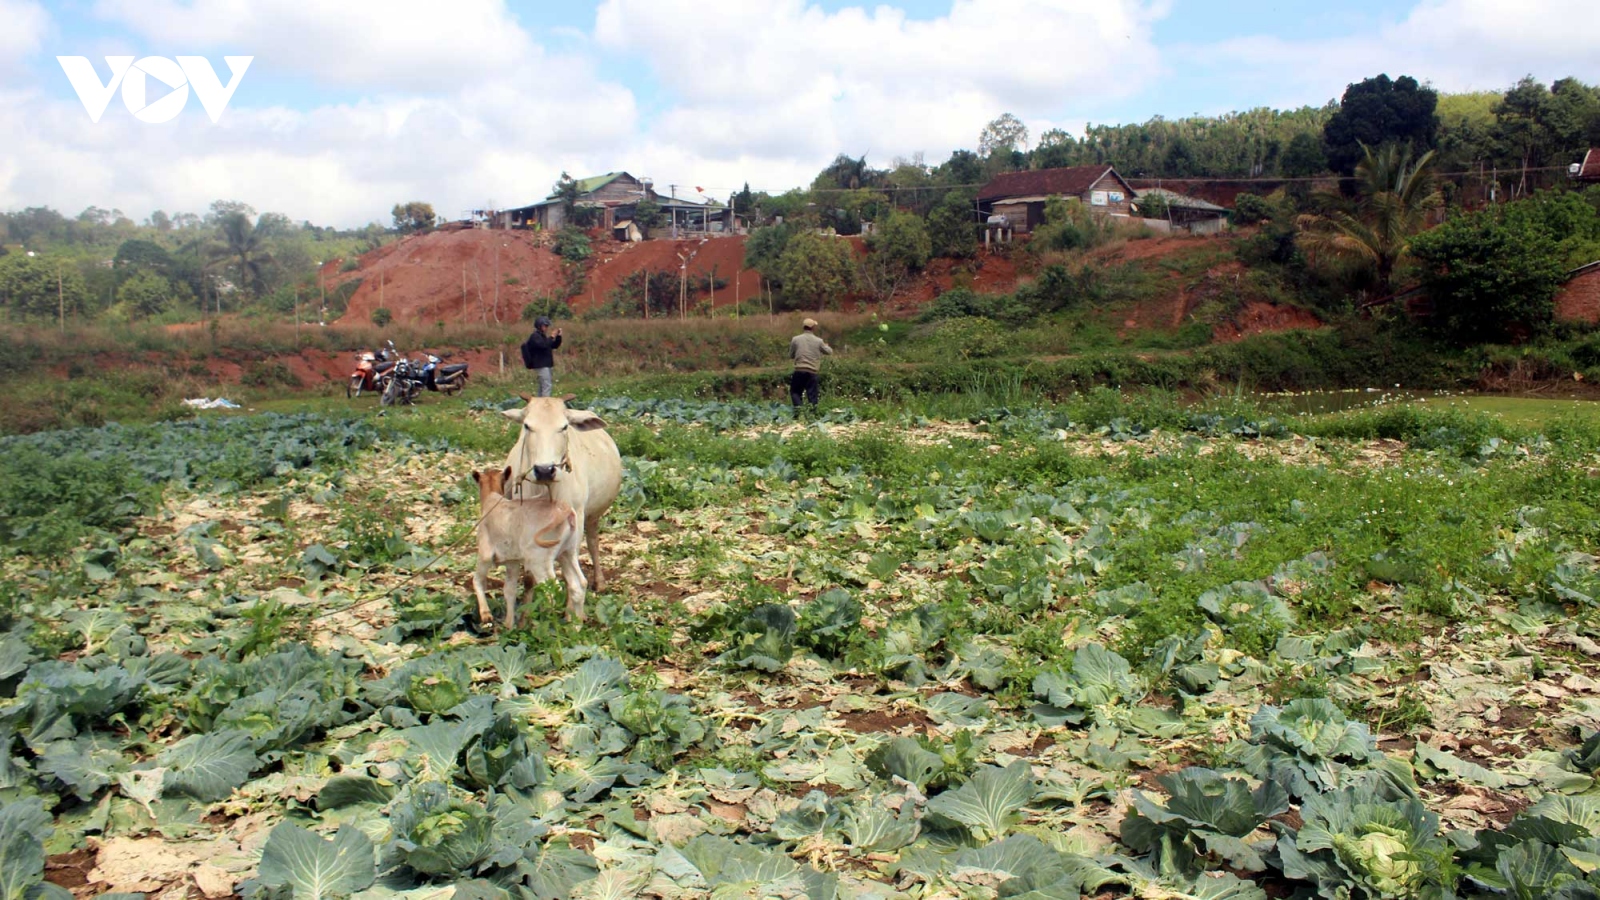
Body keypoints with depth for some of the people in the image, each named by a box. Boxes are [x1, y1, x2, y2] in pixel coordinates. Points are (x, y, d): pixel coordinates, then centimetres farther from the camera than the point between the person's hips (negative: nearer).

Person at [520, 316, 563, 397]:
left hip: (545, 365, 10)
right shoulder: (535, 336, -11)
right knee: (547, 386, -17)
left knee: (542, 387, 12)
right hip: (541, 365, -10)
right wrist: (552, 337, -20)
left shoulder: (542, 336, 19)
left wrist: (559, 336, 5)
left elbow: (554, 346, 19)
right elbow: (543, 345, -27)